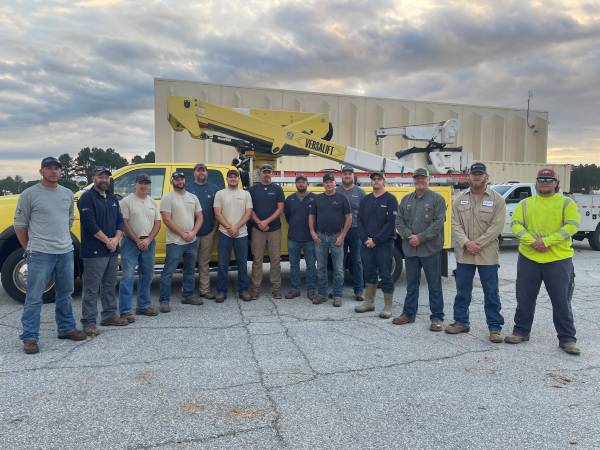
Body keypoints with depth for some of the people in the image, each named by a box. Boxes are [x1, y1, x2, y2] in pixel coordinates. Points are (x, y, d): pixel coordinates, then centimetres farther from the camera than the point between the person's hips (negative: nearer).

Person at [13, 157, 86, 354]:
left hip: (66, 252, 6)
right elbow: (19, 225, -2)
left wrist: (63, 239, 16)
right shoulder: (29, 194, -6)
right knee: (34, 297, -2)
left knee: (65, 293, 15)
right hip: (40, 254, -5)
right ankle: (29, 337, 6)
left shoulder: (68, 194, 9)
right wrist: (29, 249, 0)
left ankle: (66, 328, 28)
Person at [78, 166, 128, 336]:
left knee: (110, 285, 16)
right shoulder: (87, 198, -7)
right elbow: (90, 224, -16)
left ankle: (109, 315, 26)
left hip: (112, 251, 8)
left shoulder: (113, 199, 16)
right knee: (91, 288, -3)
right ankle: (89, 322, 3)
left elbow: (120, 221, 12)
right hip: (94, 252, -8)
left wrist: (116, 239, -5)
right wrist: (107, 240, -13)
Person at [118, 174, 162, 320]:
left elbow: (157, 223, 7)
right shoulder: (127, 201, -4)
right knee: (128, 276, -8)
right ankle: (125, 311, -5)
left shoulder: (153, 202, 11)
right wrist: (138, 241, -13)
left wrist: (148, 240, -7)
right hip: (131, 242, -6)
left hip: (149, 243, 6)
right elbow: (124, 223, -10)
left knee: (147, 276, 13)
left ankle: (143, 306, 26)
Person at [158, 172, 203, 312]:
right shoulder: (167, 198, -6)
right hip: (175, 242, -6)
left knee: (190, 270, 15)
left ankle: (187, 295, 29)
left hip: (192, 241, 6)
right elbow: (167, 220, -13)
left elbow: (199, 217, 8)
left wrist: (193, 232, -8)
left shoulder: (193, 197, 10)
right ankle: (164, 300, 3)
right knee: (168, 272, -3)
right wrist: (183, 234, -16)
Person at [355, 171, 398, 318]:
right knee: (369, 274, 13)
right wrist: (365, 239, -8)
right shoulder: (365, 200, 11)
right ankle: (369, 303, 25)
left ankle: (388, 307, 9)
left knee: (385, 276, 0)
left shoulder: (390, 199, -4)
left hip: (384, 244, -5)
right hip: (367, 244, 5)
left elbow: (390, 223, -11)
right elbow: (360, 221, 7)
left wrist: (375, 240, -14)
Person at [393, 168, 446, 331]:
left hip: (431, 250, -4)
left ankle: (437, 317, 14)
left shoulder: (437, 199, -2)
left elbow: (438, 223, -12)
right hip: (410, 249, 5)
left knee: (434, 285, 4)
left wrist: (420, 238, -16)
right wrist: (409, 236, -9)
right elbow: (399, 221, 8)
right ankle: (408, 314, 26)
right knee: (411, 284, 15)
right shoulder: (406, 199, 12)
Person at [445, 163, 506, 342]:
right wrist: (466, 243, -14)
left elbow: (496, 227, -9)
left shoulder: (497, 199, -1)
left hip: (488, 254, -3)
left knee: (491, 293, 4)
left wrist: (478, 244, -15)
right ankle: (461, 322, 26)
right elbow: (456, 225, 1)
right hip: (463, 254, 3)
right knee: (462, 290, 12)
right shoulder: (460, 199, 7)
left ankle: (495, 327, 15)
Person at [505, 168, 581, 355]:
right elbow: (516, 225, -1)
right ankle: (521, 331, 25)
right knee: (525, 299, 10)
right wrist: (532, 241, -17)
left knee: (562, 301, 3)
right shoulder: (525, 204, 10)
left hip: (558, 260, -2)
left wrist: (546, 241, -19)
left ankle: (567, 339, 15)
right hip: (528, 258, 2)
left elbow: (572, 226, -10)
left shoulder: (566, 203, 3)